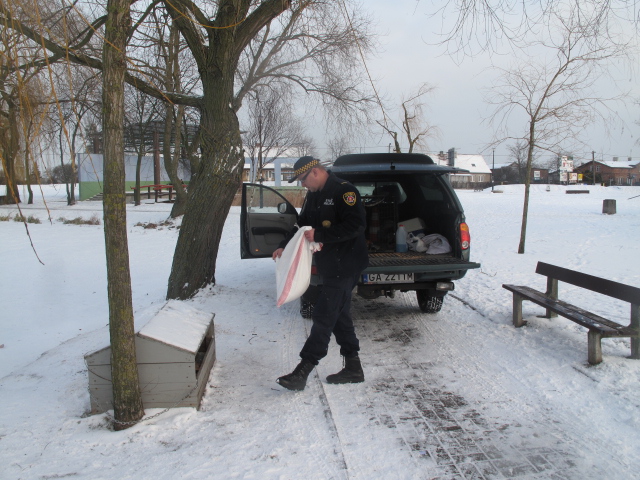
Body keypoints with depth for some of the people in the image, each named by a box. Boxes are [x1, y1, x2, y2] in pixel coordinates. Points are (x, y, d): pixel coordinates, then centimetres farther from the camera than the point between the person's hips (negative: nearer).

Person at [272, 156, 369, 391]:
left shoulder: (343, 191, -15)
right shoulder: (313, 197, 14)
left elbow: (356, 225, -24)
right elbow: (302, 225, 21)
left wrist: (319, 235, -24)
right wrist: (284, 246, 7)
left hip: (345, 266, -10)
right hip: (329, 266, 10)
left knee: (323, 317, -8)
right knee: (339, 316, 13)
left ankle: (302, 372, -4)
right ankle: (353, 369, 24)